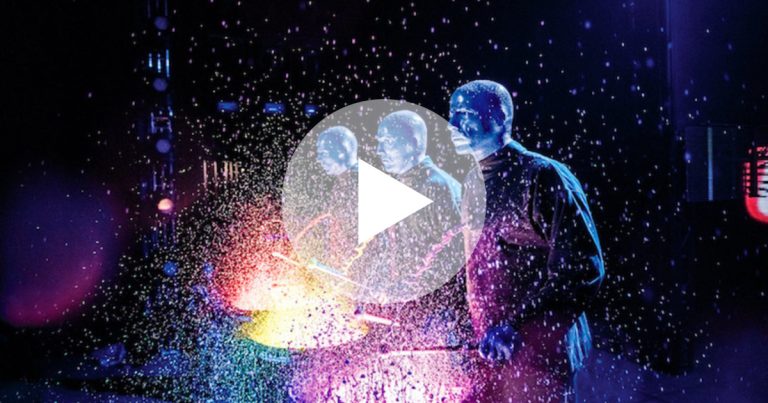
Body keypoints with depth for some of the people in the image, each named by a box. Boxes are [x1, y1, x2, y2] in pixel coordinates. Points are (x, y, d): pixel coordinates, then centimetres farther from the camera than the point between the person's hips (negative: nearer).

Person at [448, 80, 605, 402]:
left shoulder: (542, 177, -11)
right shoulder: (474, 185, 12)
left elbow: (583, 269, -15)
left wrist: (515, 325, -18)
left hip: (538, 350, -7)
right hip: (489, 350, 7)